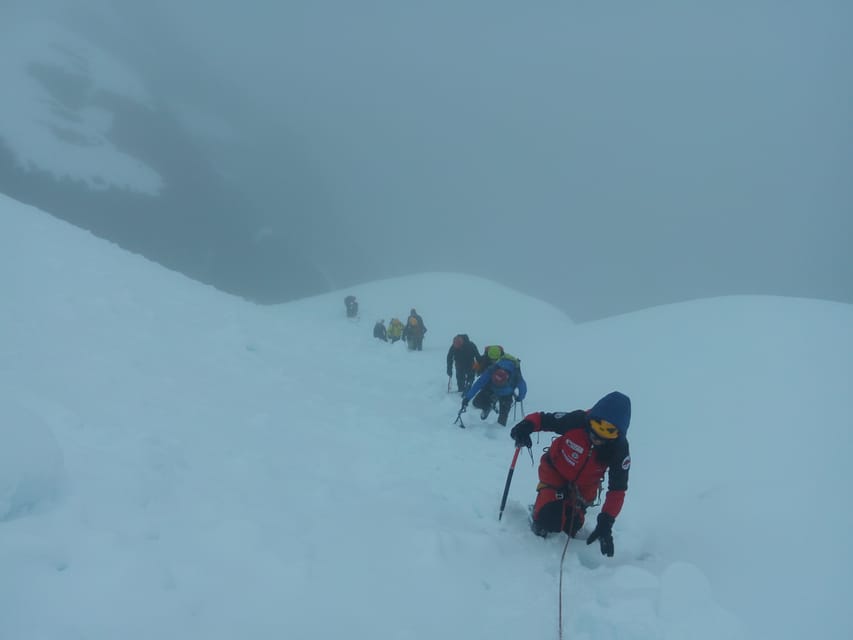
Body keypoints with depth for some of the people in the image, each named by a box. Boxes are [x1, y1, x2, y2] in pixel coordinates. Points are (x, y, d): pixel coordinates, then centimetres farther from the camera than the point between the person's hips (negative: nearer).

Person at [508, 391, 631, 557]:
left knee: (570, 528, 2)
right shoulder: (577, 421, -33)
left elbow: (617, 489, -22)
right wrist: (526, 425, -43)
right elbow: (543, 419, -20)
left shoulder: (619, 450, -28)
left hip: (584, 485, 2)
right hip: (555, 470, -2)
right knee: (548, 520, -18)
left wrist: (606, 523, -31)